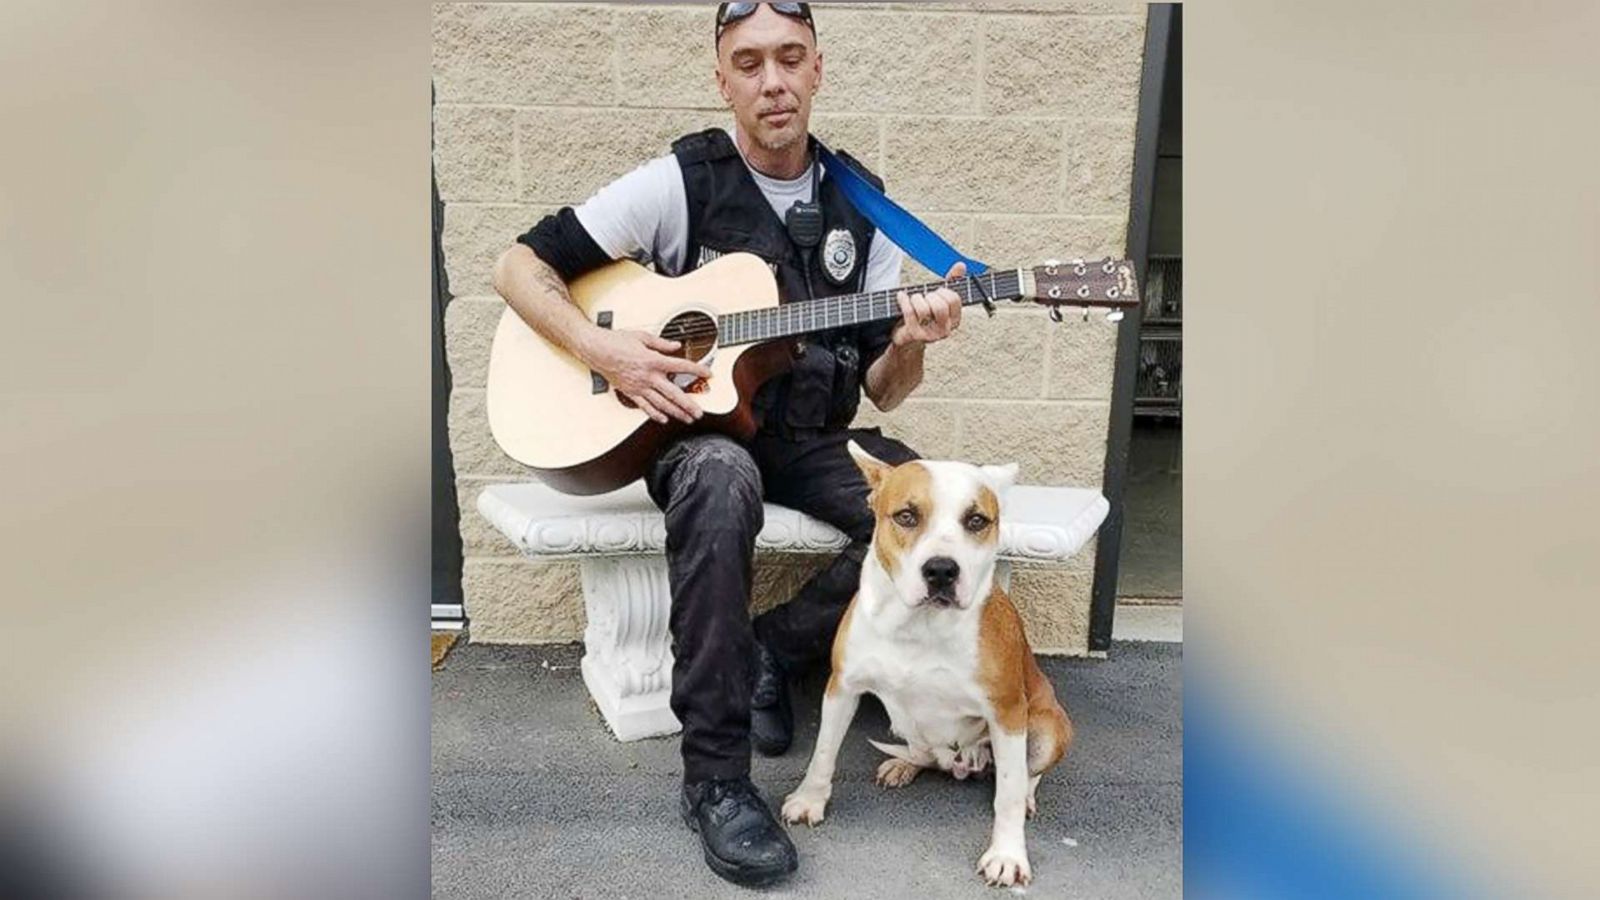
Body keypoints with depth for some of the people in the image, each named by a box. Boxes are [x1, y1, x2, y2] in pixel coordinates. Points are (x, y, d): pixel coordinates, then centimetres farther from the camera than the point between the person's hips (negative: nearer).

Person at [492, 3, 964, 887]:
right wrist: (603, 351, -18)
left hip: (811, 439, 4)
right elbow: (519, 265, -3)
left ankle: (770, 651, -3)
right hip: (696, 428, -3)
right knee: (720, 483, -39)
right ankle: (714, 778, -27)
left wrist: (908, 344, -18)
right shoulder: (679, 182, -4)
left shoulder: (859, 205, 6)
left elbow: (881, 388, 5)